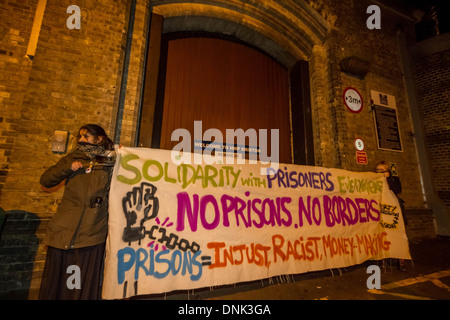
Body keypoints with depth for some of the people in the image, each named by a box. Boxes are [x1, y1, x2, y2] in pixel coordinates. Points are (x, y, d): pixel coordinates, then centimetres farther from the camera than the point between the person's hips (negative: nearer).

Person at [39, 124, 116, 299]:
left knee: (85, 283, 8)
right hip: (63, 231, 3)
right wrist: (68, 167, -6)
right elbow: (45, 180, 11)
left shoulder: (110, 163, 0)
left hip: (91, 233, -2)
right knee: (56, 277, 13)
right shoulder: (73, 158, 10)